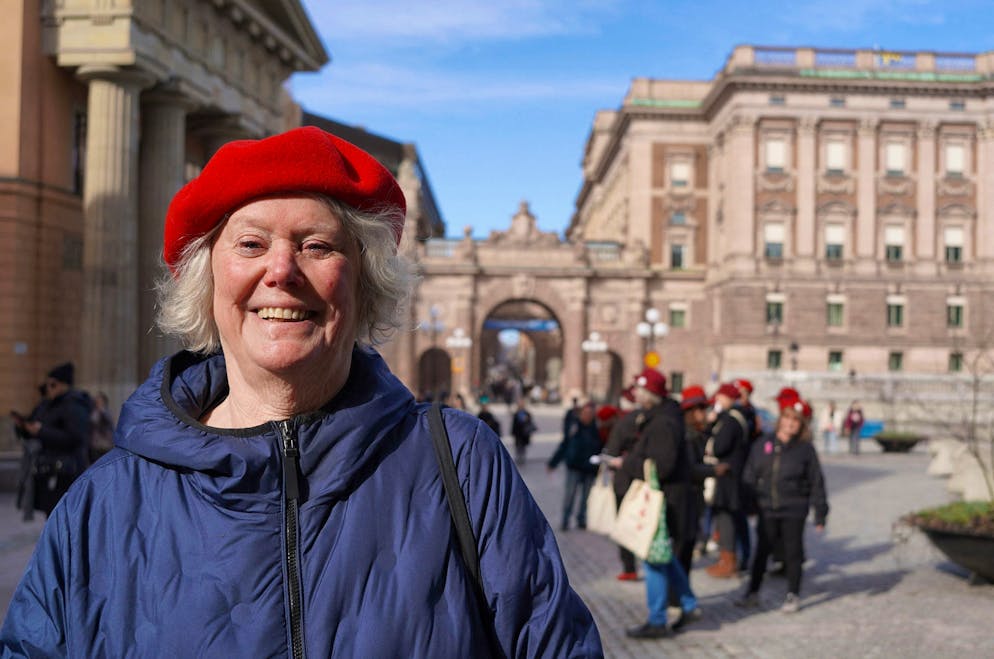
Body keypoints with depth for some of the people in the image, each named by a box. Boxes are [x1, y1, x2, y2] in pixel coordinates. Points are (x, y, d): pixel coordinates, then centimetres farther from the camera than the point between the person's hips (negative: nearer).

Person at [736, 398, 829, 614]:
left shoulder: (805, 450, -3)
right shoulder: (763, 444, 2)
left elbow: (816, 483, 0)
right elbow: (750, 476, 8)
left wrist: (820, 514, 0)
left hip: (794, 510, -2)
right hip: (767, 509, 2)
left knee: (792, 552, 6)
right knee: (762, 550, 10)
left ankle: (793, 596, 20)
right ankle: (752, 593, 20)